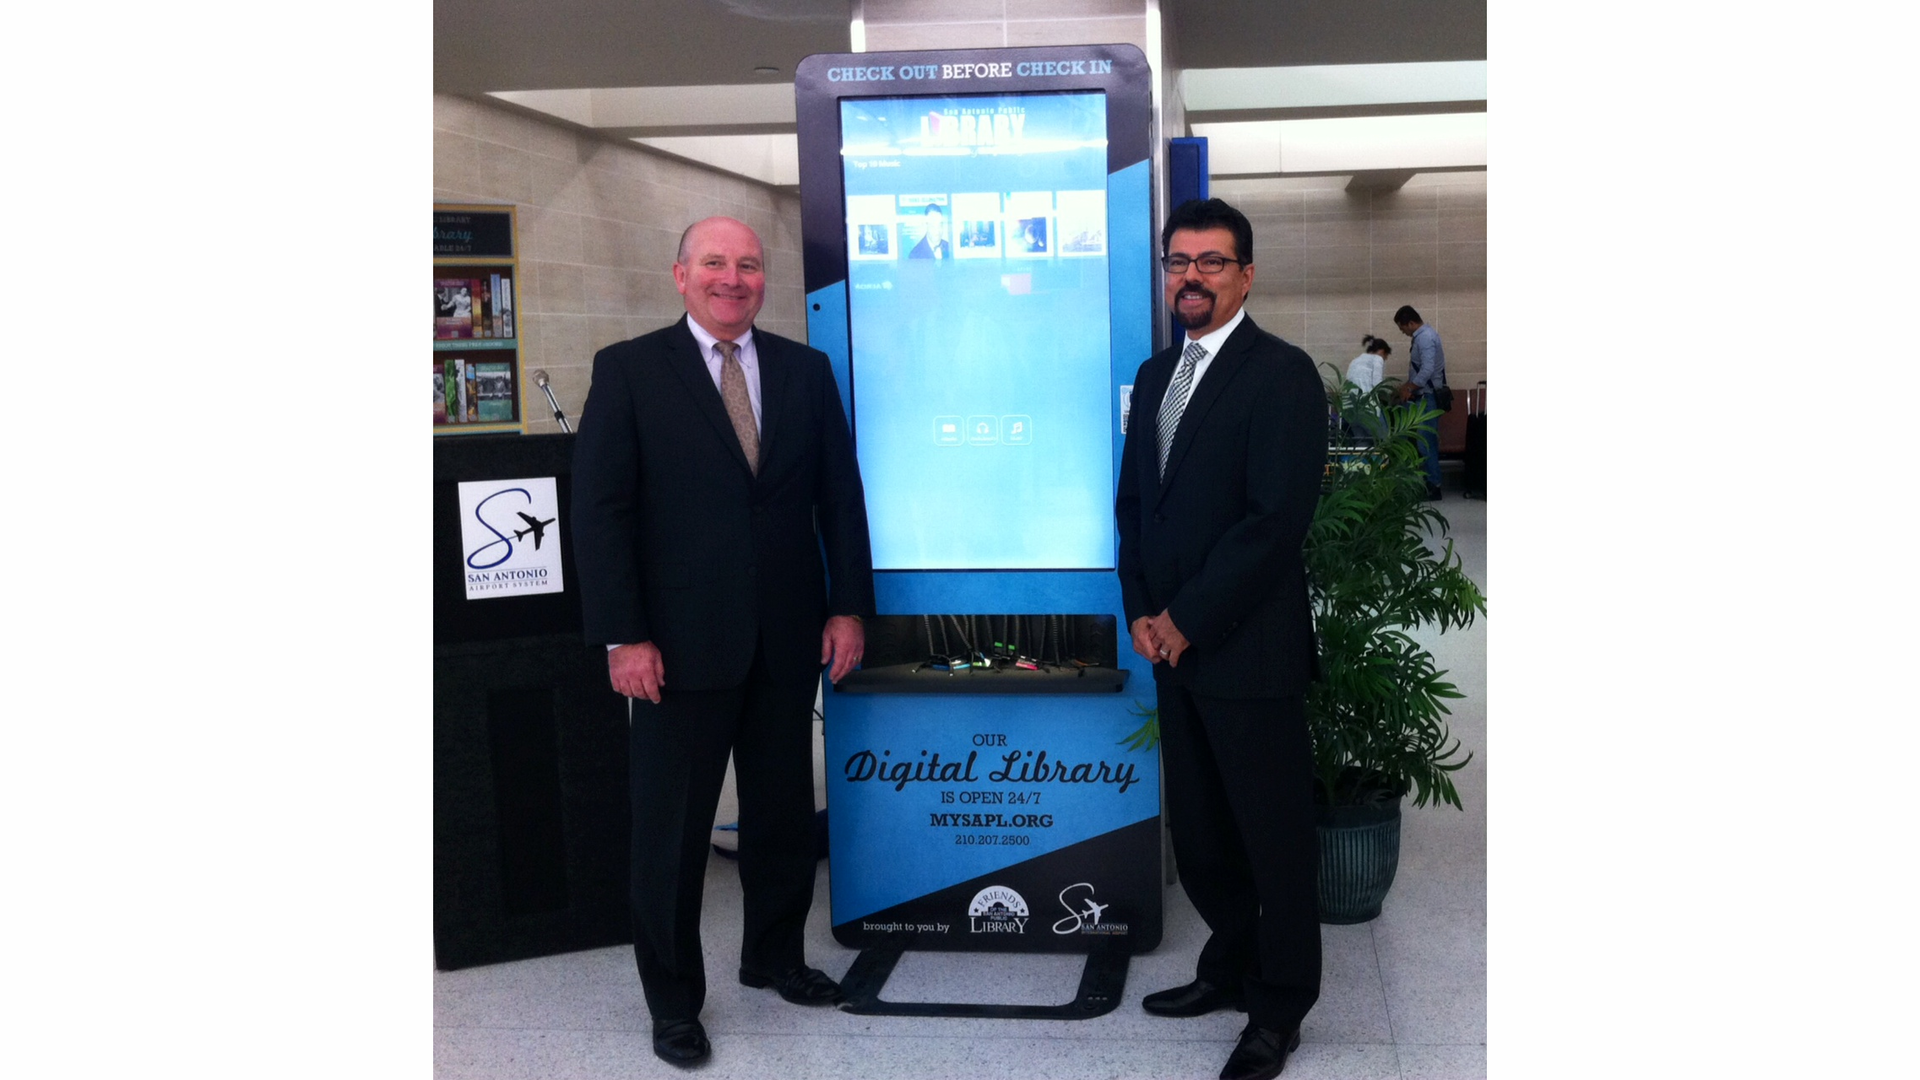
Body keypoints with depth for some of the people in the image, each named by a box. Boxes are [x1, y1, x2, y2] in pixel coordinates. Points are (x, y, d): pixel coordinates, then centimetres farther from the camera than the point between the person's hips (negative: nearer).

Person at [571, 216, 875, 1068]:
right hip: (680, 642, -3)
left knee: (783, 811, 15)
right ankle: (673, 998, 22)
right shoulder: (628, 370, -3)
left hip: (788, 639, 3)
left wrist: (849, 605, 1)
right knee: (672, 829, 6)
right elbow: (600, 510, -7)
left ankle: (774, 955, 36)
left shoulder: (805, 369, 7)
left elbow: (840, 495, 8)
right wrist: (623, 636, -13)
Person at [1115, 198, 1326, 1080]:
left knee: (1274, 834, 5)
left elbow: (1276, 518, -18)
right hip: (1174, 644, 7)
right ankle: (1231, 967, 34)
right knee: (1198, 830, 16)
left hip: (1249, 650, -7)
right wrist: (1141, 610, 1)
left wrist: (1187, 619, -15)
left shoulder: (1282, 374, -10)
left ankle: (1279, 1008, 21)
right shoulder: (1156, 374, 13)